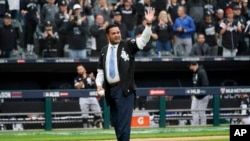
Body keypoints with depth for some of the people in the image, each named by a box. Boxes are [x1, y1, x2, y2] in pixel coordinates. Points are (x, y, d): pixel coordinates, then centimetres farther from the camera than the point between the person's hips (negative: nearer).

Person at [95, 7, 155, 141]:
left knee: (124, 121, -12)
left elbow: (143, 40, -14)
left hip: (124, 89, -5)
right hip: (110, 90, 6)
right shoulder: (104, 51, 13)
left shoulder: (127, 45, 0)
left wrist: (148, 24, -29)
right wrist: (99, 85, -1)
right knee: (116, 122, 13)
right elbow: (100, 70, 15)